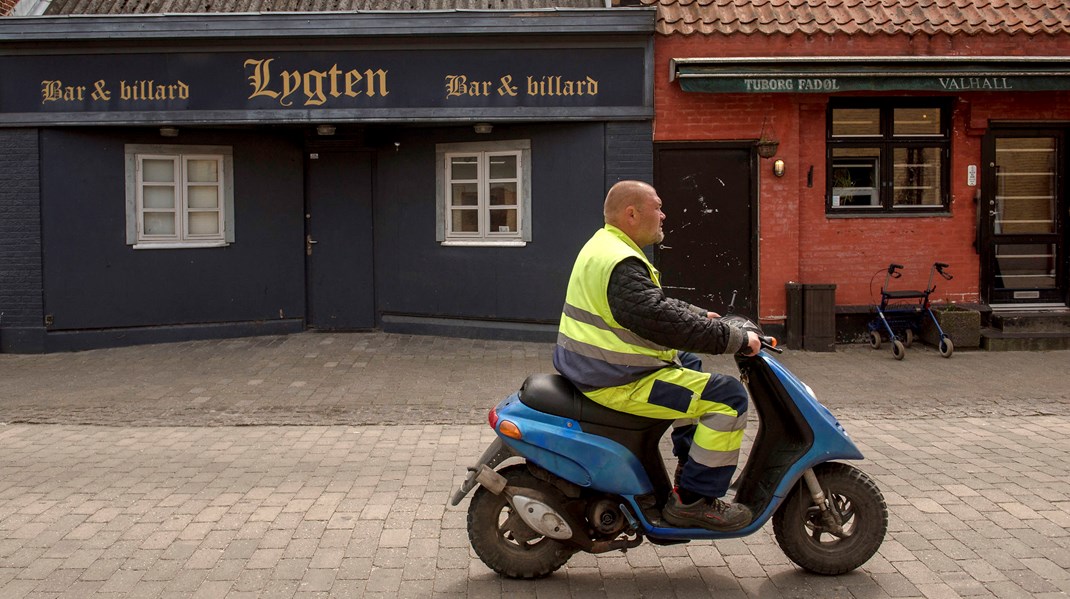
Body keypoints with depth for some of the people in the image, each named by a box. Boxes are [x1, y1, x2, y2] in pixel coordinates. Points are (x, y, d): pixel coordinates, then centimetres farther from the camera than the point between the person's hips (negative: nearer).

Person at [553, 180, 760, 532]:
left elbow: (656, 303, 25)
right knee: (728, 396, -13)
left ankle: (689, 464, 34)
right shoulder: (621, 265, -22)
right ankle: (692, 499, -9)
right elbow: (662, 321, -28)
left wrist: (699, 316, 18)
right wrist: (735, 339, -21)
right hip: (617, 383, -12)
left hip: (595, 368, 12)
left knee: (687, 362, 33)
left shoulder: (604, 245, 14)